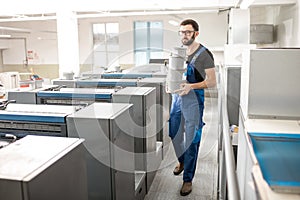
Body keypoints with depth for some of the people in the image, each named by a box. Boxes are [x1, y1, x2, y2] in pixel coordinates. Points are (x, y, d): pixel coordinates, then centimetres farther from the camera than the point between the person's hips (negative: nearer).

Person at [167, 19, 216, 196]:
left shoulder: (204, 54, -11)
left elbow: (212, 82, -12)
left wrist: (191, 86, -25)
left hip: (194, 100, -6)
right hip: (177, 97, 6)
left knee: (191, 140, 1)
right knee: (174, 133, 17)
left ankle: (188, 179, 15)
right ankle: (182, 161, 44)